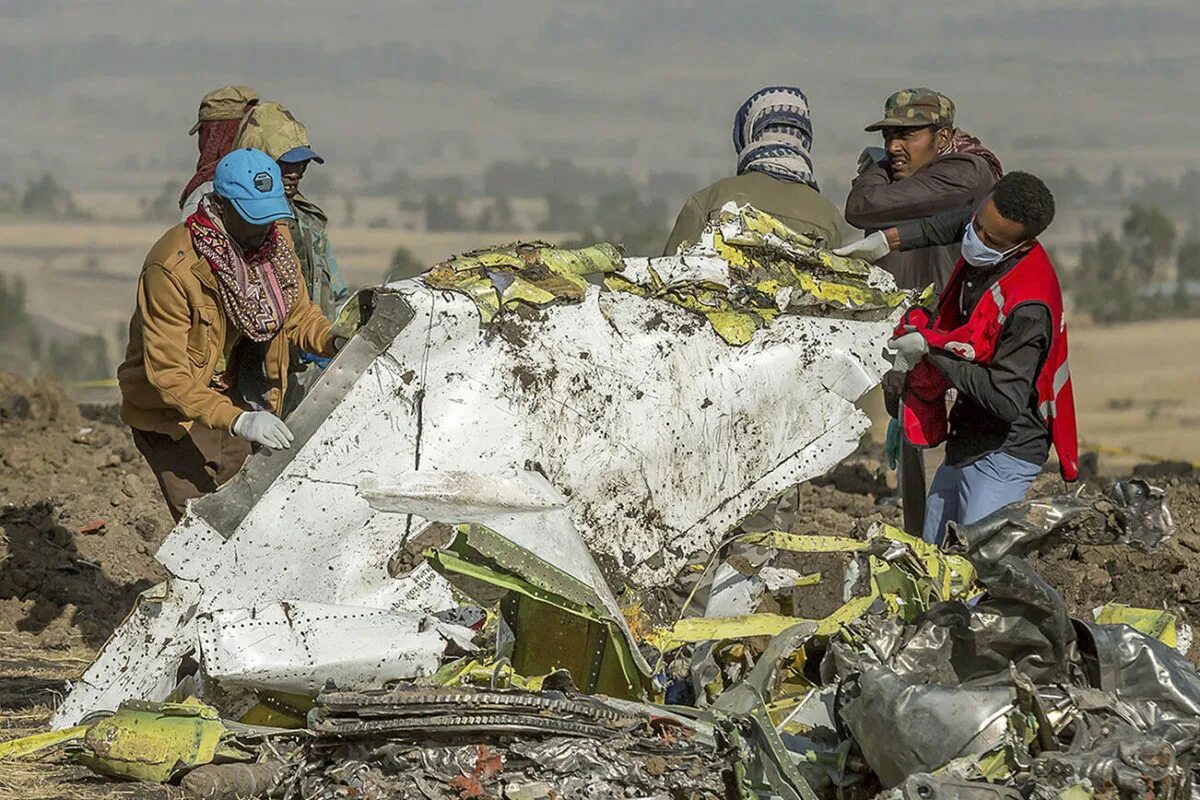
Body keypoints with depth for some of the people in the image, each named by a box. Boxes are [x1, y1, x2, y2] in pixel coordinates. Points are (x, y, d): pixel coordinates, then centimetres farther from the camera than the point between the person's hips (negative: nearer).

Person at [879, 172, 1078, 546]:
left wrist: (933, 347, -25)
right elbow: (956, 222, 23)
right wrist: (889, 239, 11)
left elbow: (1008, 401, -31)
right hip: (966, 442, 10)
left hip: (1005, 455, -10)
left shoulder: (1029, 307, -30)